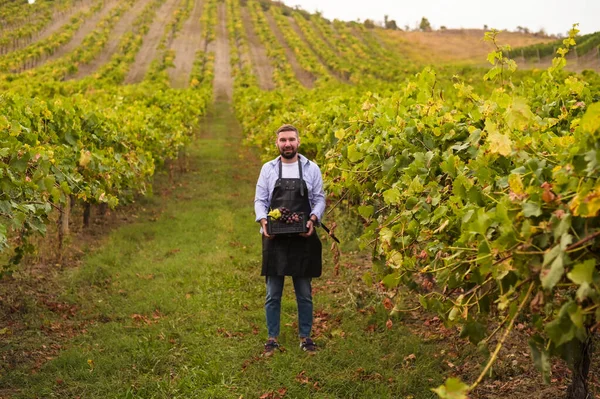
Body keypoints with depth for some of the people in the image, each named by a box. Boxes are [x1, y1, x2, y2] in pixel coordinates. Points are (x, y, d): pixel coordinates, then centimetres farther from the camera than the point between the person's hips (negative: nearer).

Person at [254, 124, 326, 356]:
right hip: (275, 238, 0)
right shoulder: (268, 169, 6)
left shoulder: (311, 169, 4)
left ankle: (305, 337, 20)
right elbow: (260, 200, 6)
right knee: (273, 294, 5)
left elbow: (319, 200, 5)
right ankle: (272, 339, 16)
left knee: (304, 294, 7)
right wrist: (263, 221, -12)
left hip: (303, 238, 0)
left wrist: (313, 219, -13)